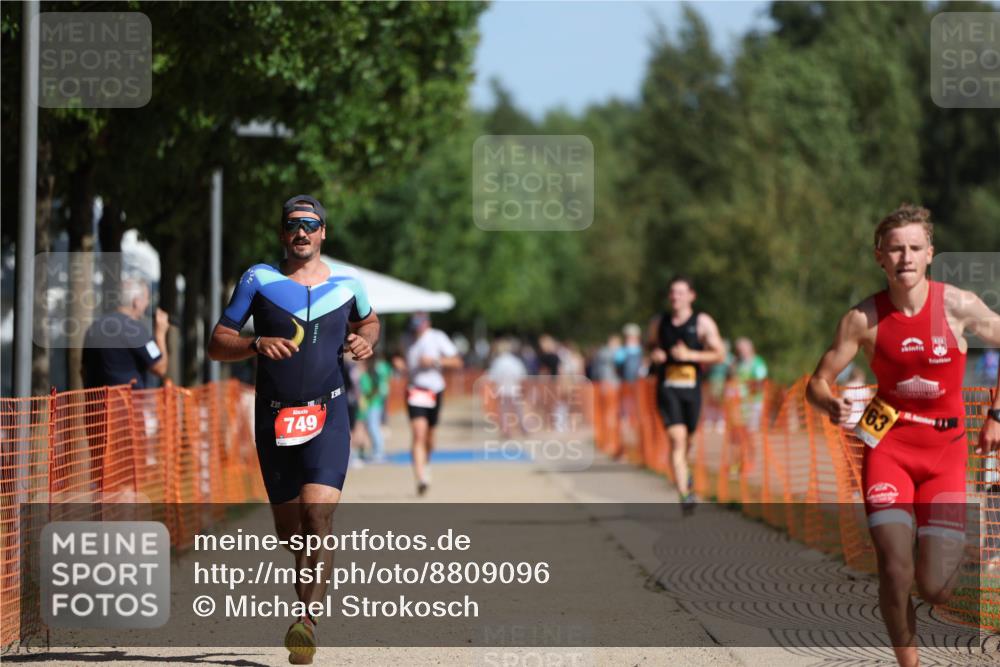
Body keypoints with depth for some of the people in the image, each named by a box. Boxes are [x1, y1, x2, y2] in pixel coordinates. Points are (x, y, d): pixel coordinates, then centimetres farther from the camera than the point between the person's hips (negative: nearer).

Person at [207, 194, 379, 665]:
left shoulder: (346, 283, 5)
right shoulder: (259, 279, 1)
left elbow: (369, 321, 27)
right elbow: (217, 344, 1)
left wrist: (365, 340, 4)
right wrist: (257, 344, -18)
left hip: (327, 416, -1)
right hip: (274, 416, 1)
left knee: (317, 515, -21)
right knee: (289, 530, 9)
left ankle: (308, 617, -25)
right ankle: (310, 603, 36)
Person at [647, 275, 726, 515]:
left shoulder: (703, 322, 0)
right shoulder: (659, 322, 7)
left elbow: (719, 354, -3)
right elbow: (651, 346, 22)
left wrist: (690, 355, -16)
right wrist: (654, 355, -2)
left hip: (692, 387, 0)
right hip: (667, 387, 0)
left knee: (688, 439, 13)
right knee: (676, 439, -14)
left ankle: (683, 470, 47)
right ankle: (685, 494, -16)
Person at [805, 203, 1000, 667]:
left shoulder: (957, 306, -10)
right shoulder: (863, 319, -8)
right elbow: (817, 382, -2)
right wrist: (832, 406, -24)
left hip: (945, 450, 0)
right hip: (888, 445, 0)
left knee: (935, 590, -5)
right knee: (895, 574, -18)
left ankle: (949, 549, 33)